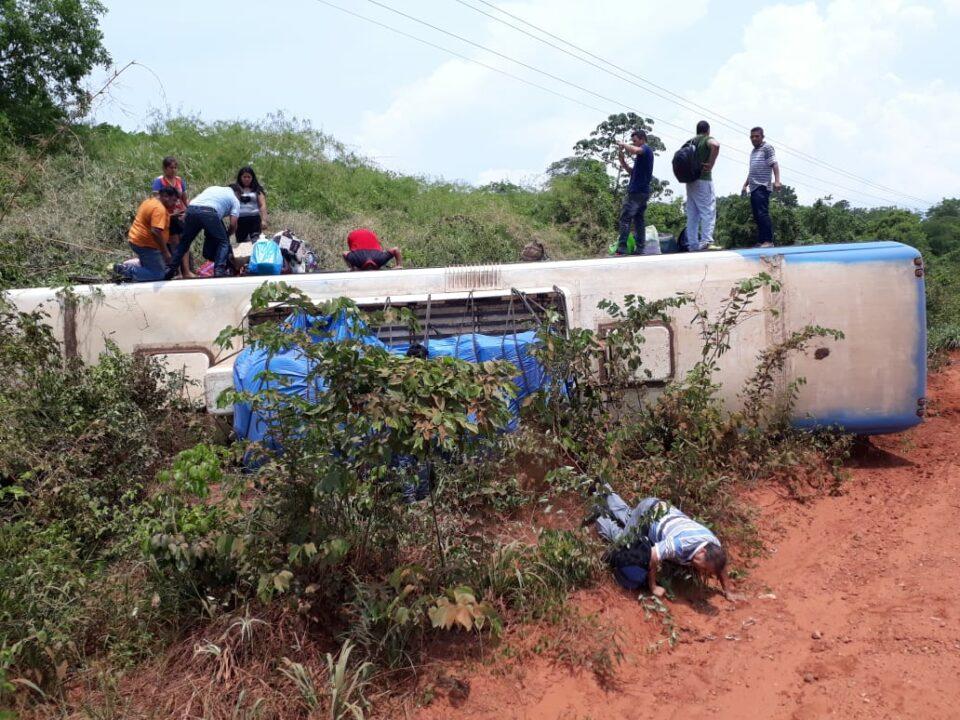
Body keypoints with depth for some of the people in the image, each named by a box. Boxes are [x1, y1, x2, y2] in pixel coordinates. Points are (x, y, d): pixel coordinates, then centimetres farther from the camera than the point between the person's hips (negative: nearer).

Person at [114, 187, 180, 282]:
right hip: (144, 244, -10)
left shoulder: (149, 201, 12)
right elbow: (155, 232, -29)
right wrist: (165, 252, -25)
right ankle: (127, 271, -14)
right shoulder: (159, 209, -20)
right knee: (158, 274, -7)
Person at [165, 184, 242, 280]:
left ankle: (170, 269, 17)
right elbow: (233, 224, 11)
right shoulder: (235, 200, 23)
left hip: (191, 208, 5)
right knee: (223, 242, 12)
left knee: (184, 242, 17)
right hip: (209, 212, -5)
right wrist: (227, 235, 29)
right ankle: (219, 270, -1)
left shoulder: (213, 188, 37)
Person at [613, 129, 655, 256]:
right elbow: (632, 172, 23)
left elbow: (634, 150, -30)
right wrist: (622, 161, 10)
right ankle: (639, 249, 8)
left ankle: (621, 249, -16)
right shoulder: (644, 153, 22)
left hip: (636, 192, -10)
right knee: (639, 220, 8)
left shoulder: (646, 149, -6)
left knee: (625, 218, -11)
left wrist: (622, 144, -14)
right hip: (643, 192, 10)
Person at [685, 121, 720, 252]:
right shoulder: (708, 139, -3)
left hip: (690, 181, 6)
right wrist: (710, 165, -19)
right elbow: (715, 145, -26)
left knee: (692, 214, 7)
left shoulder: (690, 141, 16)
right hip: (703, 180, -6)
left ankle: (692, 244, 6)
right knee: (708, 211, -7)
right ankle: (706, 241, -17)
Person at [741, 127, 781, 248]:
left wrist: (777, 180, -22)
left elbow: (774, 164, -11)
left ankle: (769, 241, -19)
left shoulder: (767, 147, 0)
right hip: (754, 188, 9)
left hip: (762, 187, -9)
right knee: (757, 216, 7)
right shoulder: (753, 151, 25)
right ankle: (760, 241, 10)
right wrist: (745, 184, 30)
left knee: (762, 214, -17)